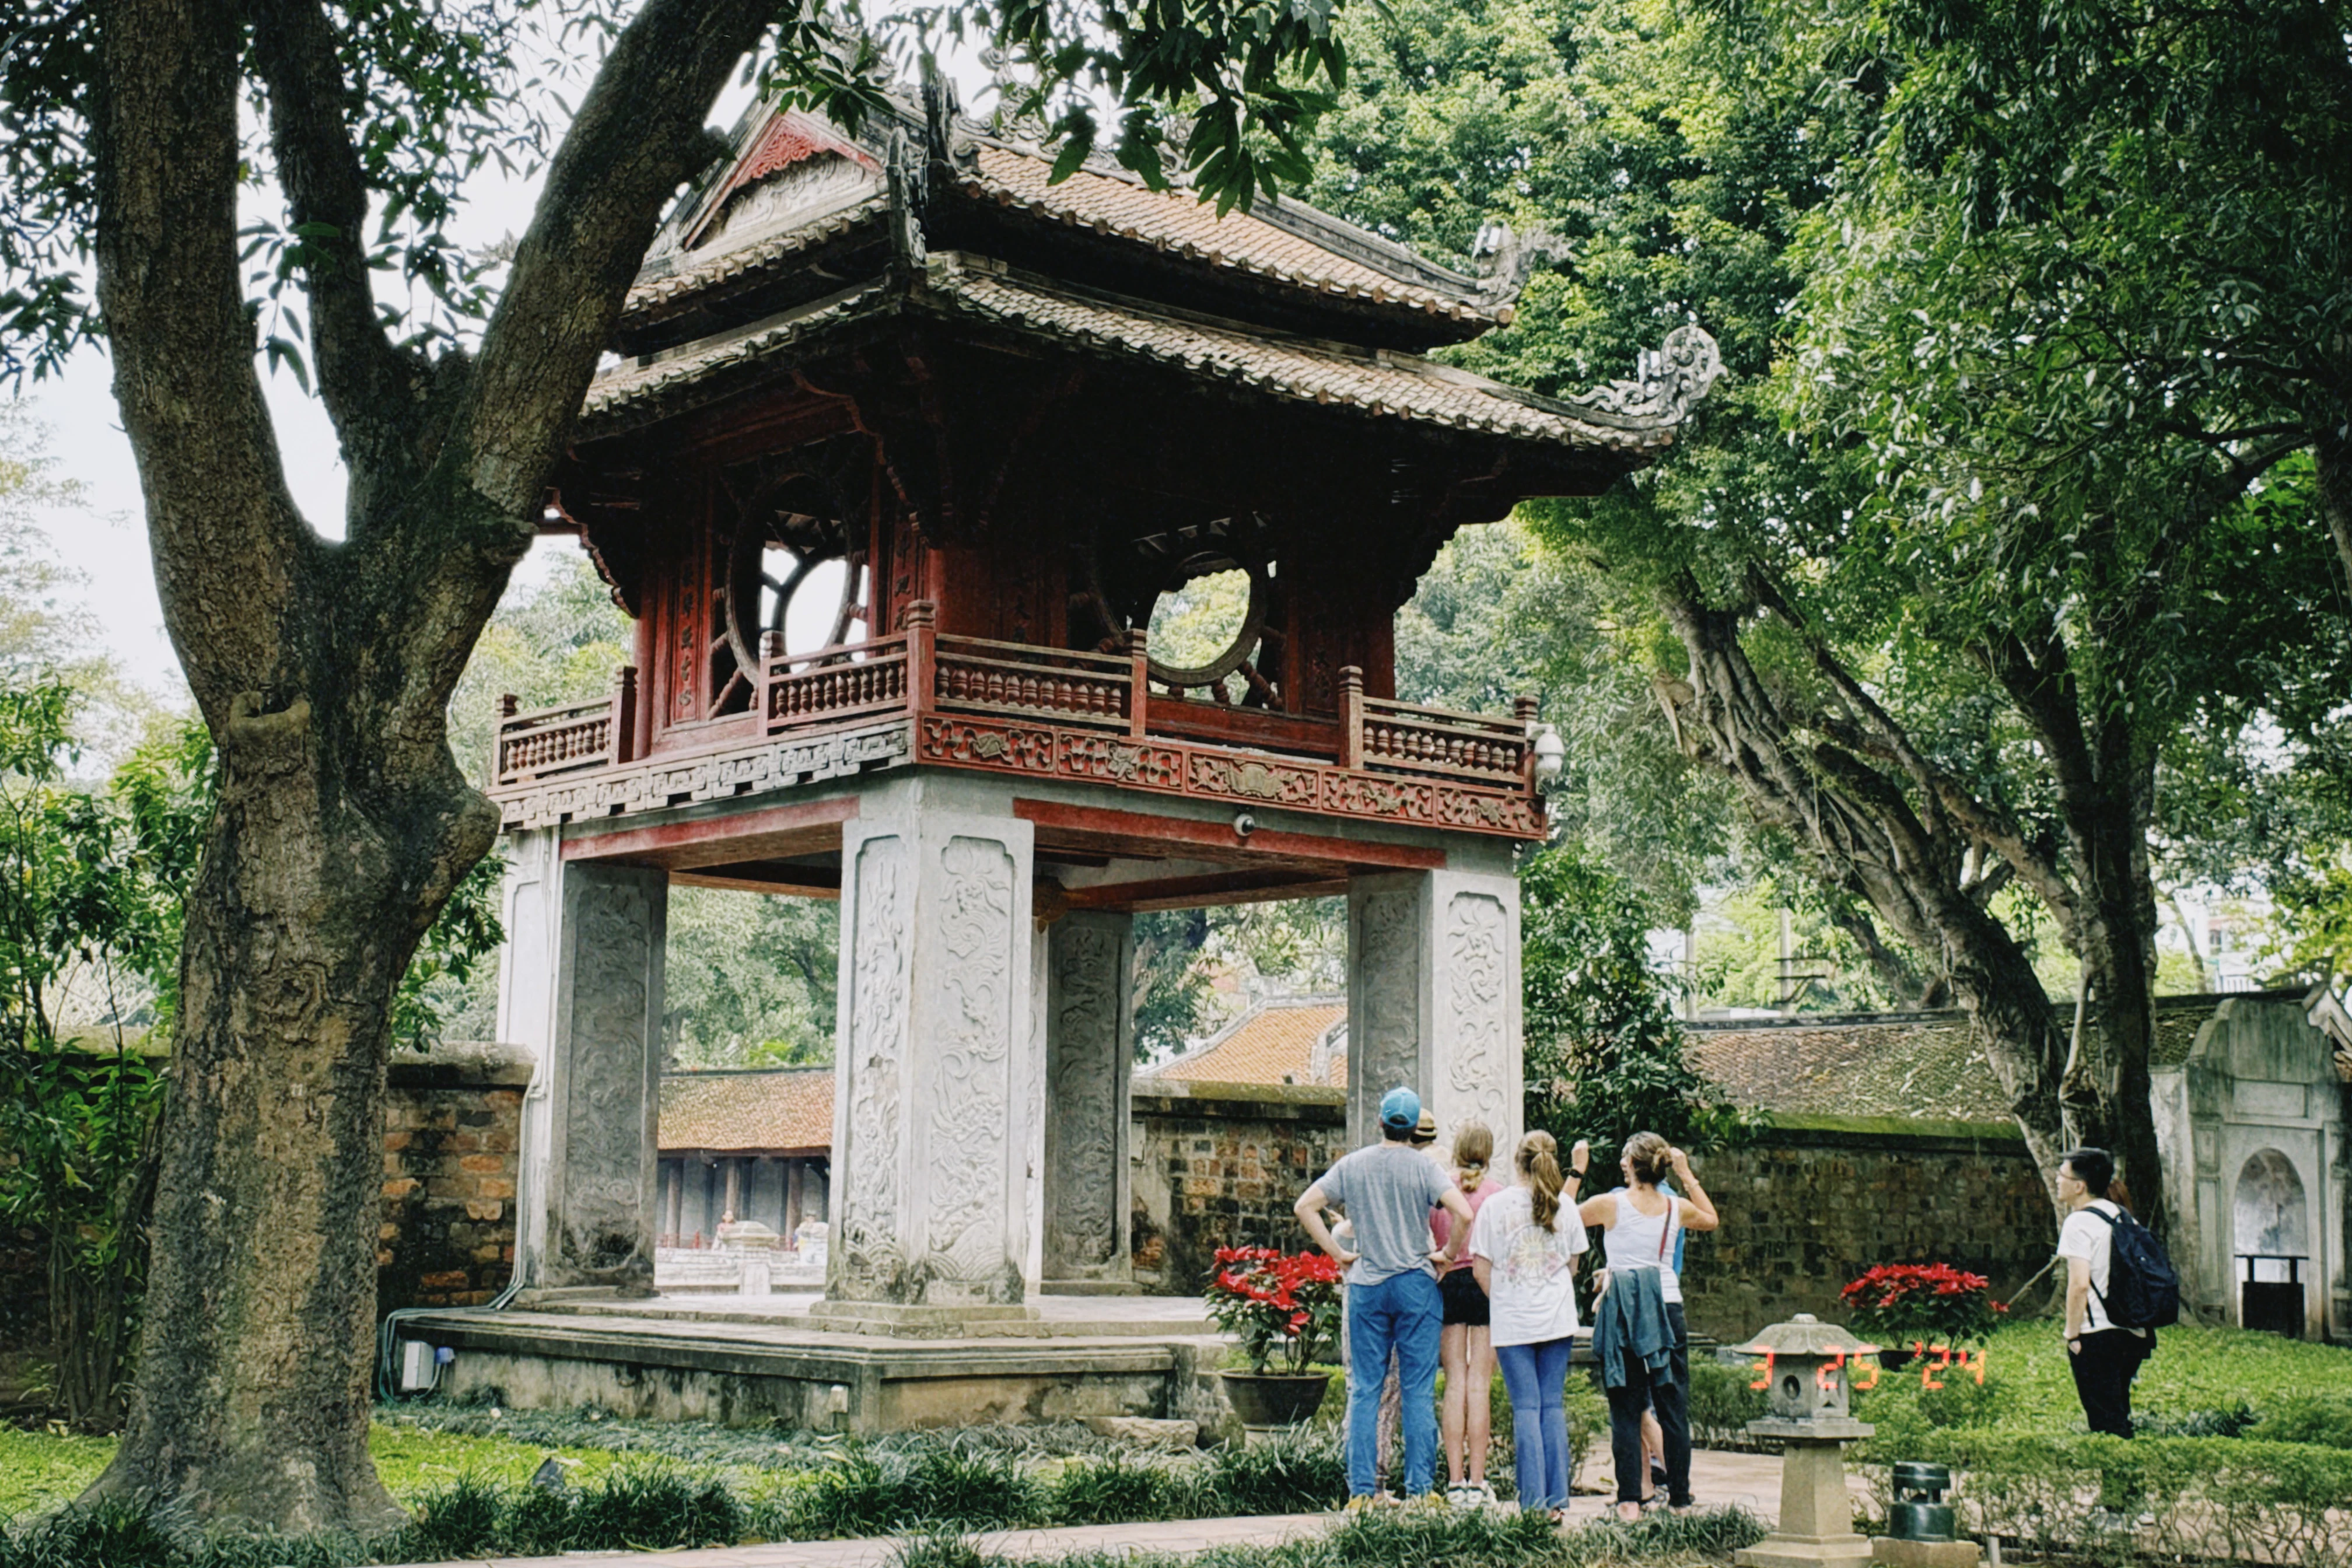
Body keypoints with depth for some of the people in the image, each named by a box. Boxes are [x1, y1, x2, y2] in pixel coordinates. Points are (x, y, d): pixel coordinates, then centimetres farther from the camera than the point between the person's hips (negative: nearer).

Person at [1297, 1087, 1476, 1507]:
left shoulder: (1352, 1165, 3)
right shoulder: (1423, 1168, -6)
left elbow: (1304, 1207, 2)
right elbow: (1464, 1213, -18)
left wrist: (1338, 1253, 5)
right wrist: (1448, 1255, -2)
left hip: (1366, 1286, 2)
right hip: (1416, 1285, -2)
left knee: (1364, 1390, 6)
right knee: (1418, 1390, 2)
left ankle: (1361, 1490, 3)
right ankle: (1418, 1489, 1)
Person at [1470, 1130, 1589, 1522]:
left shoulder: (1495, 1205, -5)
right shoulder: (1564, 1206, 1)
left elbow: (1481, 1268, -2)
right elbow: (1573, 1265, 9)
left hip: (1513, 1322, -2)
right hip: (1558, 1320, 2)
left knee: (1526, 1408, 1)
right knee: (1553, 1406, 8)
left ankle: (1534, 1502, -1)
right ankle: (1557, 1500, 6)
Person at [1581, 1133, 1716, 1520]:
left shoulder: (1610, 1204, -6)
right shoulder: (1676, 1208, 4)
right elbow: (1711, 1219, 26)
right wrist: (1687, 1176, 27)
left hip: (1622, 1313, -2)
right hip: (1667, 1310, 2)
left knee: (1625, 1411, 1)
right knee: (1673, 1409, 8)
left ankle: (1630, 1499, -3)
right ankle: (1680, 1497, 11)